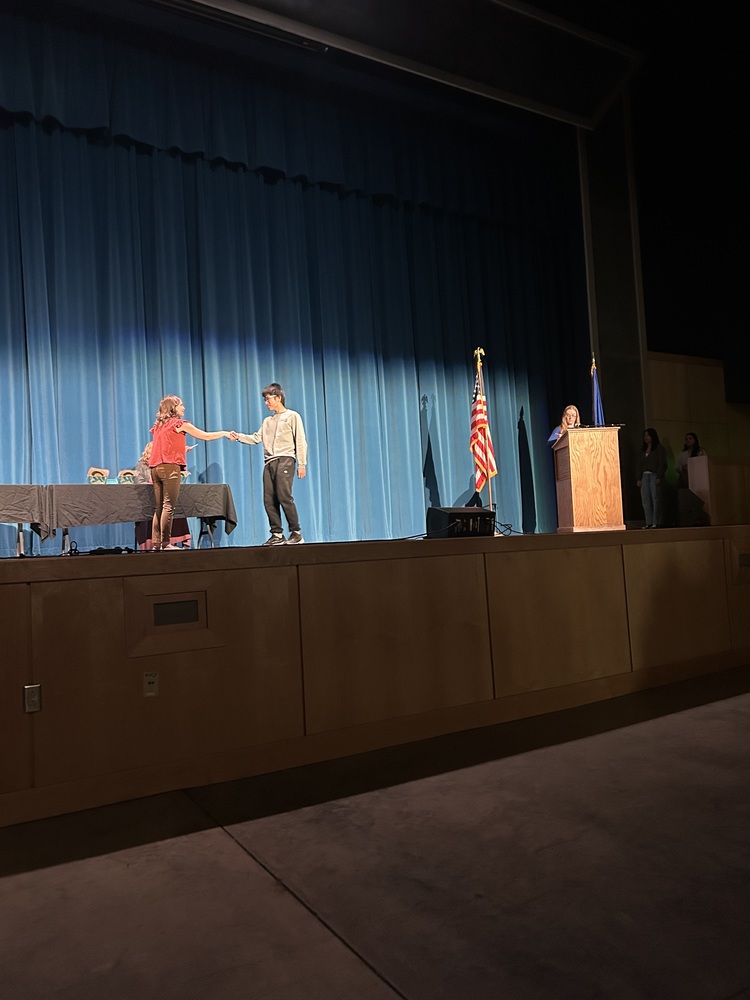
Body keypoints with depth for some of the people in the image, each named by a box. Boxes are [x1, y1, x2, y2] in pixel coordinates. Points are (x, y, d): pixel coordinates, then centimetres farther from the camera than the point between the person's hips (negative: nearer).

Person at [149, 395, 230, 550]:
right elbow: (205, 436, 3)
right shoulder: (179, 423, 0)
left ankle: (155, 543, 6)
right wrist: (224, 433, 16)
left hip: (155, 468, 7)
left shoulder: (158, 425, 19)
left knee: (159, 507, 8)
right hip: (170, 467, -7)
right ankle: (166, 543, -12)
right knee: (168, 506, -9)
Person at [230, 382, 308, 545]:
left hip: (284, 461, -6)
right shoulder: (267, 421, 22)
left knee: (284, 497, -13)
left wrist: (302, 464, -7)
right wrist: (238, 437, -1)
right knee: (269, 500, 0)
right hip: (269, 463, 6)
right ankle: (277, 534, 6)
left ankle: (296, 533, -5)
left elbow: (300, 442, -1)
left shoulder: (292, 416, 5)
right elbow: (256, 438, 14)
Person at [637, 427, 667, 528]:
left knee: (655, 499, -6)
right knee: (645, 500, -1)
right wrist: (639, 479, 10)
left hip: (654, 475, -6)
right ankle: (649, 522, 1)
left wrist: (659, 477, -14)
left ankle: (655, 522, -4)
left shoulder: (659, 448, 2)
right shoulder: (643, 450, 19)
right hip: (645, 475, 6)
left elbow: (662, 464, -5)